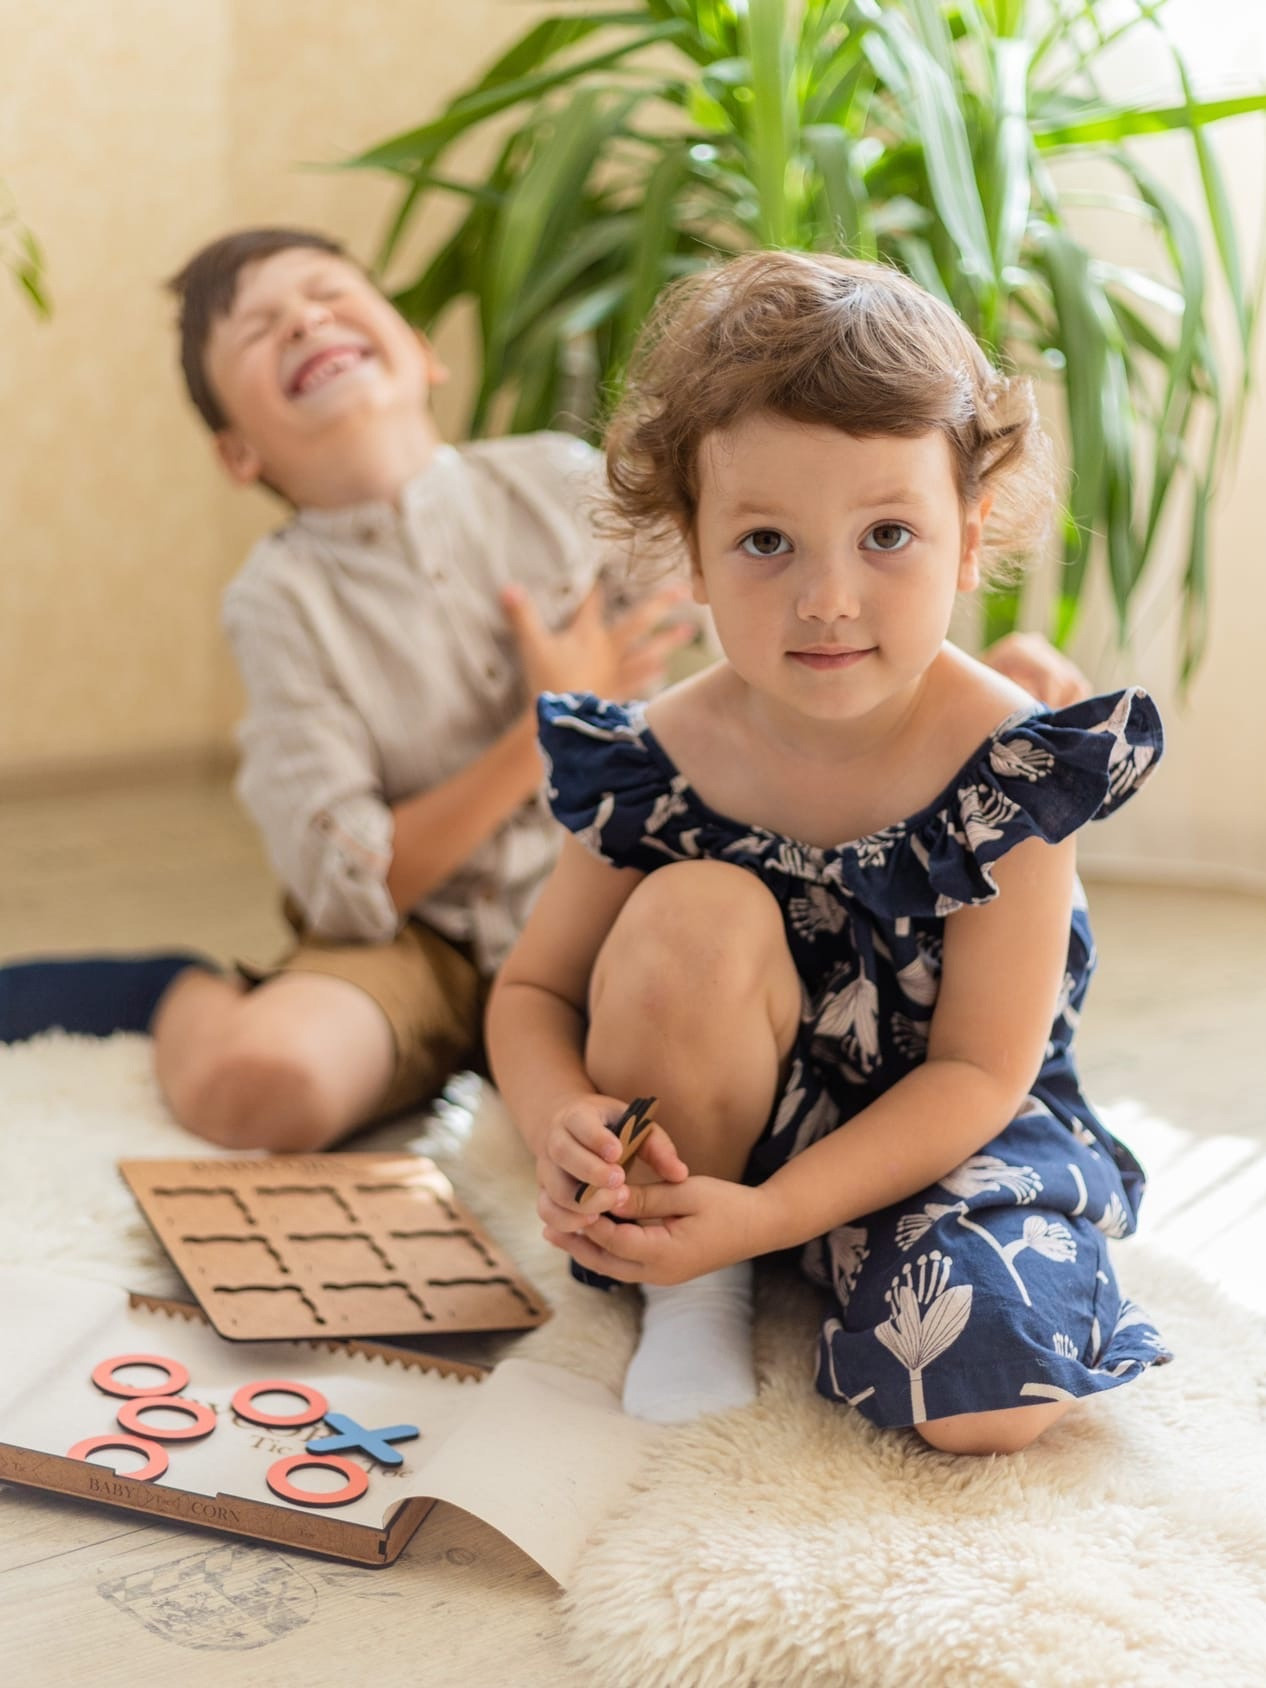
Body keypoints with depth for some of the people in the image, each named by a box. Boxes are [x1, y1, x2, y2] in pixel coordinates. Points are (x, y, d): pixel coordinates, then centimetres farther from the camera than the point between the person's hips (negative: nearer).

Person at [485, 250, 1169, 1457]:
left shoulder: (1009, 768, -21)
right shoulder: (655, 762, -15)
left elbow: (979, 1072, -20)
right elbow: (532, 990, -4)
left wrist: (761, 1215, -30)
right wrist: (561, 1124, -28)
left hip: (939, 1125, -1)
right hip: (721, 1121, 1)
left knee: (988, 1391, -28)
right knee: (695, 918, -31)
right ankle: (690, 1291, -9)